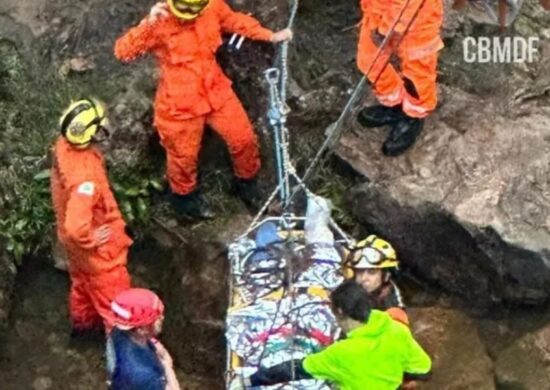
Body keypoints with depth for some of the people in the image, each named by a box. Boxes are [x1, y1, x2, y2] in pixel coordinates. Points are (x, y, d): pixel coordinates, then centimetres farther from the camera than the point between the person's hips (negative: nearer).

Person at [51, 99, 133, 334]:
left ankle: (82, 321, 57)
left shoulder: (65, 146, -16)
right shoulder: (84, 175, -43)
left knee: (83, 281, 33)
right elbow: (77, 227, -45)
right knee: (113, 293, 17)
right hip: (96, 246, -8)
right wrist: (90, 239, -23)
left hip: (71, 238, 8)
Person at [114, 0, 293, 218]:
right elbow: (122, 52, -29)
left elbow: (234, 20, 10)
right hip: (180, 103, -4)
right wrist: (148, 24, -42)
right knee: (184, 155, 13)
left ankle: (247, 184, 39)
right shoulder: (160, 21, -24)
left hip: (215, 92, 4)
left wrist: (270, 36, 5)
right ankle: (184, 196, 43)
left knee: (244, 139, 11)